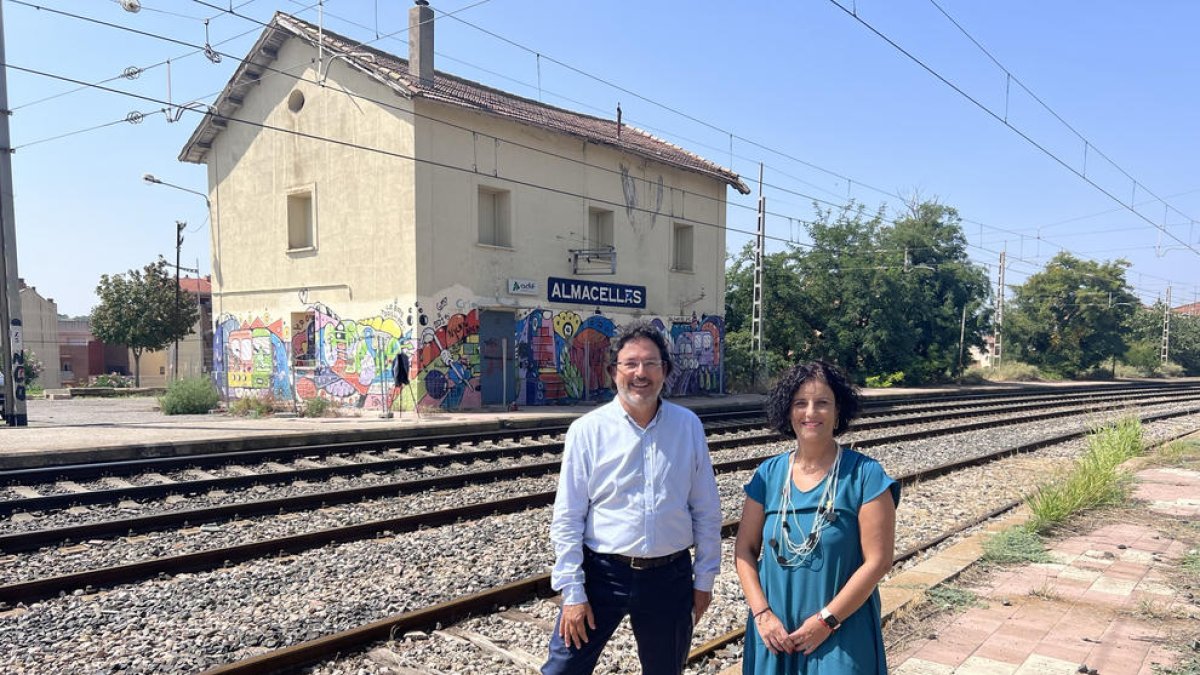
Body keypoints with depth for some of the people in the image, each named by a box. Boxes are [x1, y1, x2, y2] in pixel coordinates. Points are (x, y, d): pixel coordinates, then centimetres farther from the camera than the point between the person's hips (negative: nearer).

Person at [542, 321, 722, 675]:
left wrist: (704, 577, 6)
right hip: (602, 574, -2)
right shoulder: (587, 430, -7)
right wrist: (572, 592, -7)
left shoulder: (688, 425, -1)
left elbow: (706, 510, 5)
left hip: (670, 578, 2)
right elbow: (567, 519, -6)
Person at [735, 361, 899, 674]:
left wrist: (827, 620, -14)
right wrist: (762, 613, -9)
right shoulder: (769, 473, 0)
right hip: (775, 630, 3)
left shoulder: (865, 475, -10)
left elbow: (878, 560, -12)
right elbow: (745, 549, 1)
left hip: (842, 633, -3)